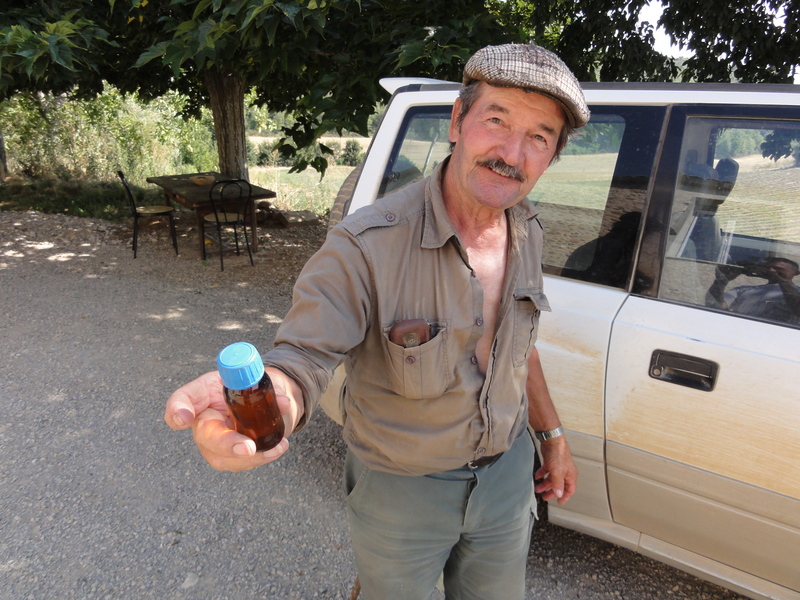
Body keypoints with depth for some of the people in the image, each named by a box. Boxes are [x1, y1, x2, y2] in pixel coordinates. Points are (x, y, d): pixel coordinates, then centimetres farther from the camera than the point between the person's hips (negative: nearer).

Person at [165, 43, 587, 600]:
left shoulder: (527, 232, -5)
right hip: (402, 490, -5)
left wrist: (553, 435, 13)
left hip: (508, 474, 6)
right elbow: (304, 357, -28)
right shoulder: (367, 246, -27)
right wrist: (267, 394, -51)